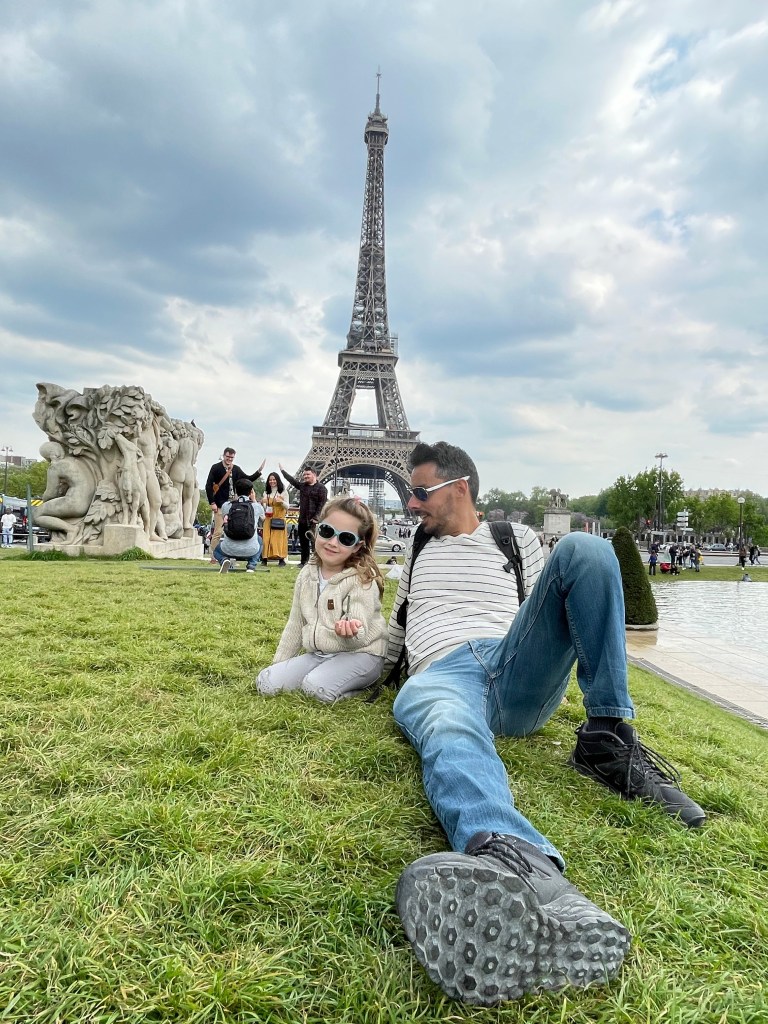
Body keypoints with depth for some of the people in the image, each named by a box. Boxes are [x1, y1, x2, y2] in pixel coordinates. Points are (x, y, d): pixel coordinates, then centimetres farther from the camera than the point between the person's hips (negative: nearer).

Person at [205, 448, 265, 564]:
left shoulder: (236, 469, 11)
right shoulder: (216, 468, -4)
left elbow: (249, 479, 17)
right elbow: (208, 486, -6)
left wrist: (259, 471, 2)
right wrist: (212, 503, -12)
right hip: (220, 505, -5)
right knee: (218, 532, -6)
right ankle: (213, 558, 2)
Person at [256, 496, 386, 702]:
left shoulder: (362, 580, -16)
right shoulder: (307, 575, 2)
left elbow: (359, 637, -23)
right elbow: (295, 624, 13)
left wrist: (351, 632, -47)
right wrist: (279, 664, 14)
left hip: (359, 654, -6)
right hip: (318, 654, 7)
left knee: (317, 687, -32)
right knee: (266, 683, -8)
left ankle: (360, 684, -4)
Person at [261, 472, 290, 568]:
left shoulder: (283, 492, 4)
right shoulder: (266, 493, 11)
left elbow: (287, 507, 1)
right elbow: (264, 507, 10)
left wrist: (281, 501, -18)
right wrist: (262, 502, -11)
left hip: (279, 519, -2)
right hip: (268, 519, 3)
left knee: (279, 538, -6)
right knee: (266, 538, -4)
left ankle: (281, 560, -5)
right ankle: (265, 558, -1)